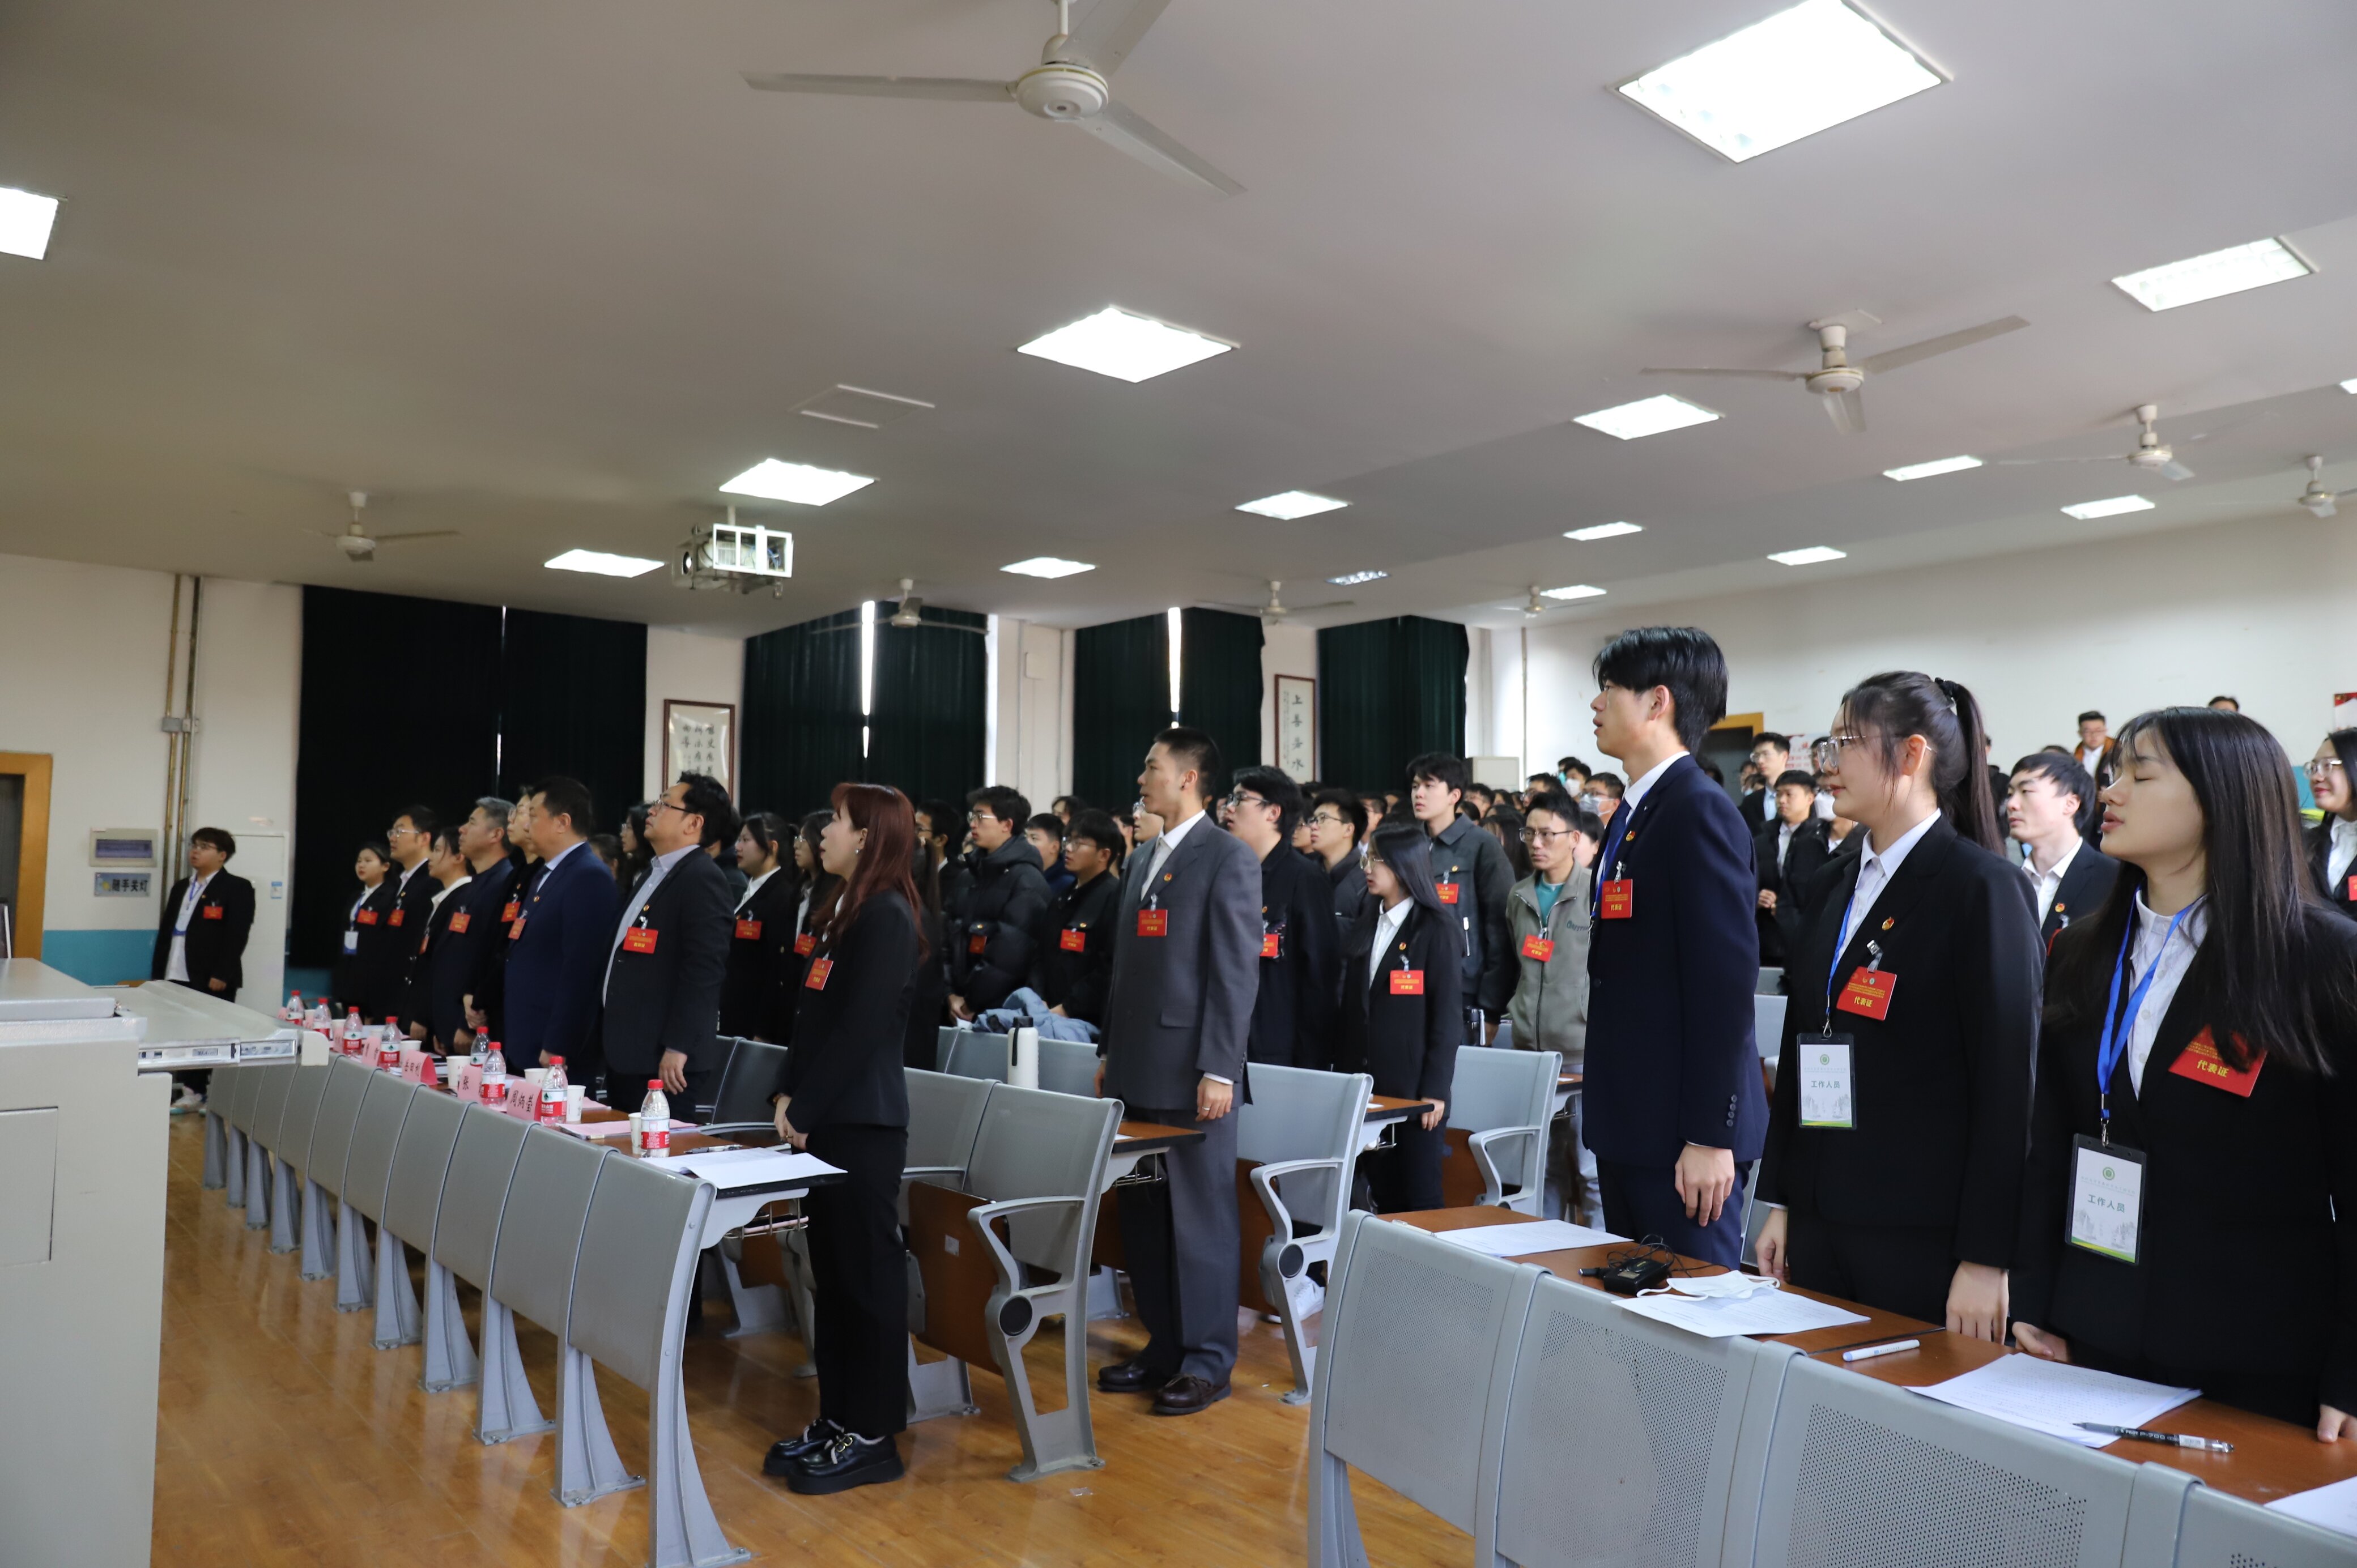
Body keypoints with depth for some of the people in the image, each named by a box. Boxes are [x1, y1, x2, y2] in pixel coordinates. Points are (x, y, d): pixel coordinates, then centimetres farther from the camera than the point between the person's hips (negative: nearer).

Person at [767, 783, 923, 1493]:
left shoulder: (887, 917, -14)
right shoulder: (845, 909, 15)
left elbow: (860, 1029, -19)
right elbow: (812, 1013, 15)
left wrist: (805, 1107, -13)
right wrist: (791, 1097, 6)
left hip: (863, 1124, -9)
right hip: (827, 1119, 9)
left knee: (868, 1273, 0)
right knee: (831, 1270, 14)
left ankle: (873, 1436, 11)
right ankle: (837, 1418, 25)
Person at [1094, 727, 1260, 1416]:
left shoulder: (1227, 857, -7)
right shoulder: (1142, 859, 16)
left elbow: (1237, 971, -13)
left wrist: (1218, 1070, -17)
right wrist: (1109, 1050, 16)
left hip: (1191, 1068, -7)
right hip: (1138, 1067, 8)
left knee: (1201, 1216, 3)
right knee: (1143, 1214, 13)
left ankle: (1207, 1361, 15)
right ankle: (1163, 1346, 26)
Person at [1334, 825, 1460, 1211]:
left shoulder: (1436, 929, -5)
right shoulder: (1366, 926, 12)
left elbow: (1446, 1014, -8)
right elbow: (1349, 1006, 13)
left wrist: (1435, 1090, -12)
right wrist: (1342, 1072, 8)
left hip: (1414, 1087, -5)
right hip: (1365, 1084, 5)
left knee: (1420, 1197, 1)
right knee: (1382, 1197, 10)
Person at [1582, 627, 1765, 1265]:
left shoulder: (1701, 811, -15)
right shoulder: (1631, 813, 14)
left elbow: (1726, 980, -20)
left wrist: (1710, 1137, -20)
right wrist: (1605, 1117, 18)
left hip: (1681, 1131, -9)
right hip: (1629, 1119, 9)